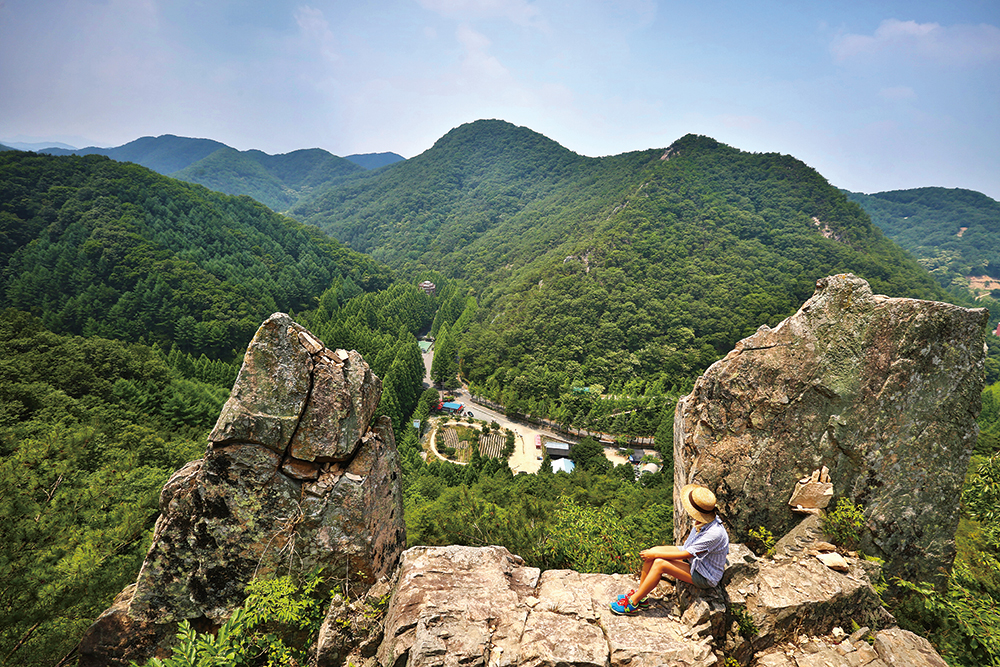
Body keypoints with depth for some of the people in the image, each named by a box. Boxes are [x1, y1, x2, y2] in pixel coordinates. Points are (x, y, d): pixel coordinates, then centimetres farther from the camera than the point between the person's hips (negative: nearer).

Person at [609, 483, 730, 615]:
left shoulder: (715, 533, -34)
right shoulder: (707, 520, -9)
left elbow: (685, 555, -27)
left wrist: (655, 555, -19)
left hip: (705, 577, -8)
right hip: (693, 558, 8)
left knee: (660, 563, -23)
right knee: (653, 551, -9)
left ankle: (633, 603, -7)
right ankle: (639, 594, 5)